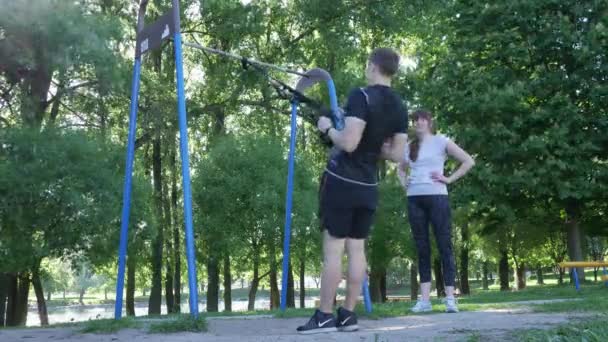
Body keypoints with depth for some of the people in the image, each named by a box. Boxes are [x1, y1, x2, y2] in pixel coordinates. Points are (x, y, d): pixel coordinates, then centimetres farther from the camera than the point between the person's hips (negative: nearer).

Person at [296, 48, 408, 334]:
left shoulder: (362, 96, -14)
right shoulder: (400, 107, 8)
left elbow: (348, 142, -22)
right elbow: (397, 154, 9)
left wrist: (327, 128, -5)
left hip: (342, 182, -7)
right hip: (368, 187, 7)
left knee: (333, 248, -3)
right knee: (356, 248, 9)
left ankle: (324, 316, 1)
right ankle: (348, 315, 12)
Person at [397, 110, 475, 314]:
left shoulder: (441, 141, 3)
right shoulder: (410, 146, 15)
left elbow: (469, 161, -1)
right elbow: (400, 169, 33)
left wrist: (449, 179, -6)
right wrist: (403, 182, 14)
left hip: (436, 197, -4)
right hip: (414, 199, 5)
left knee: (444, 246, -4)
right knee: (422, 248, 3)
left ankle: (450, 298, -4)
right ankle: (424, 299, 3)